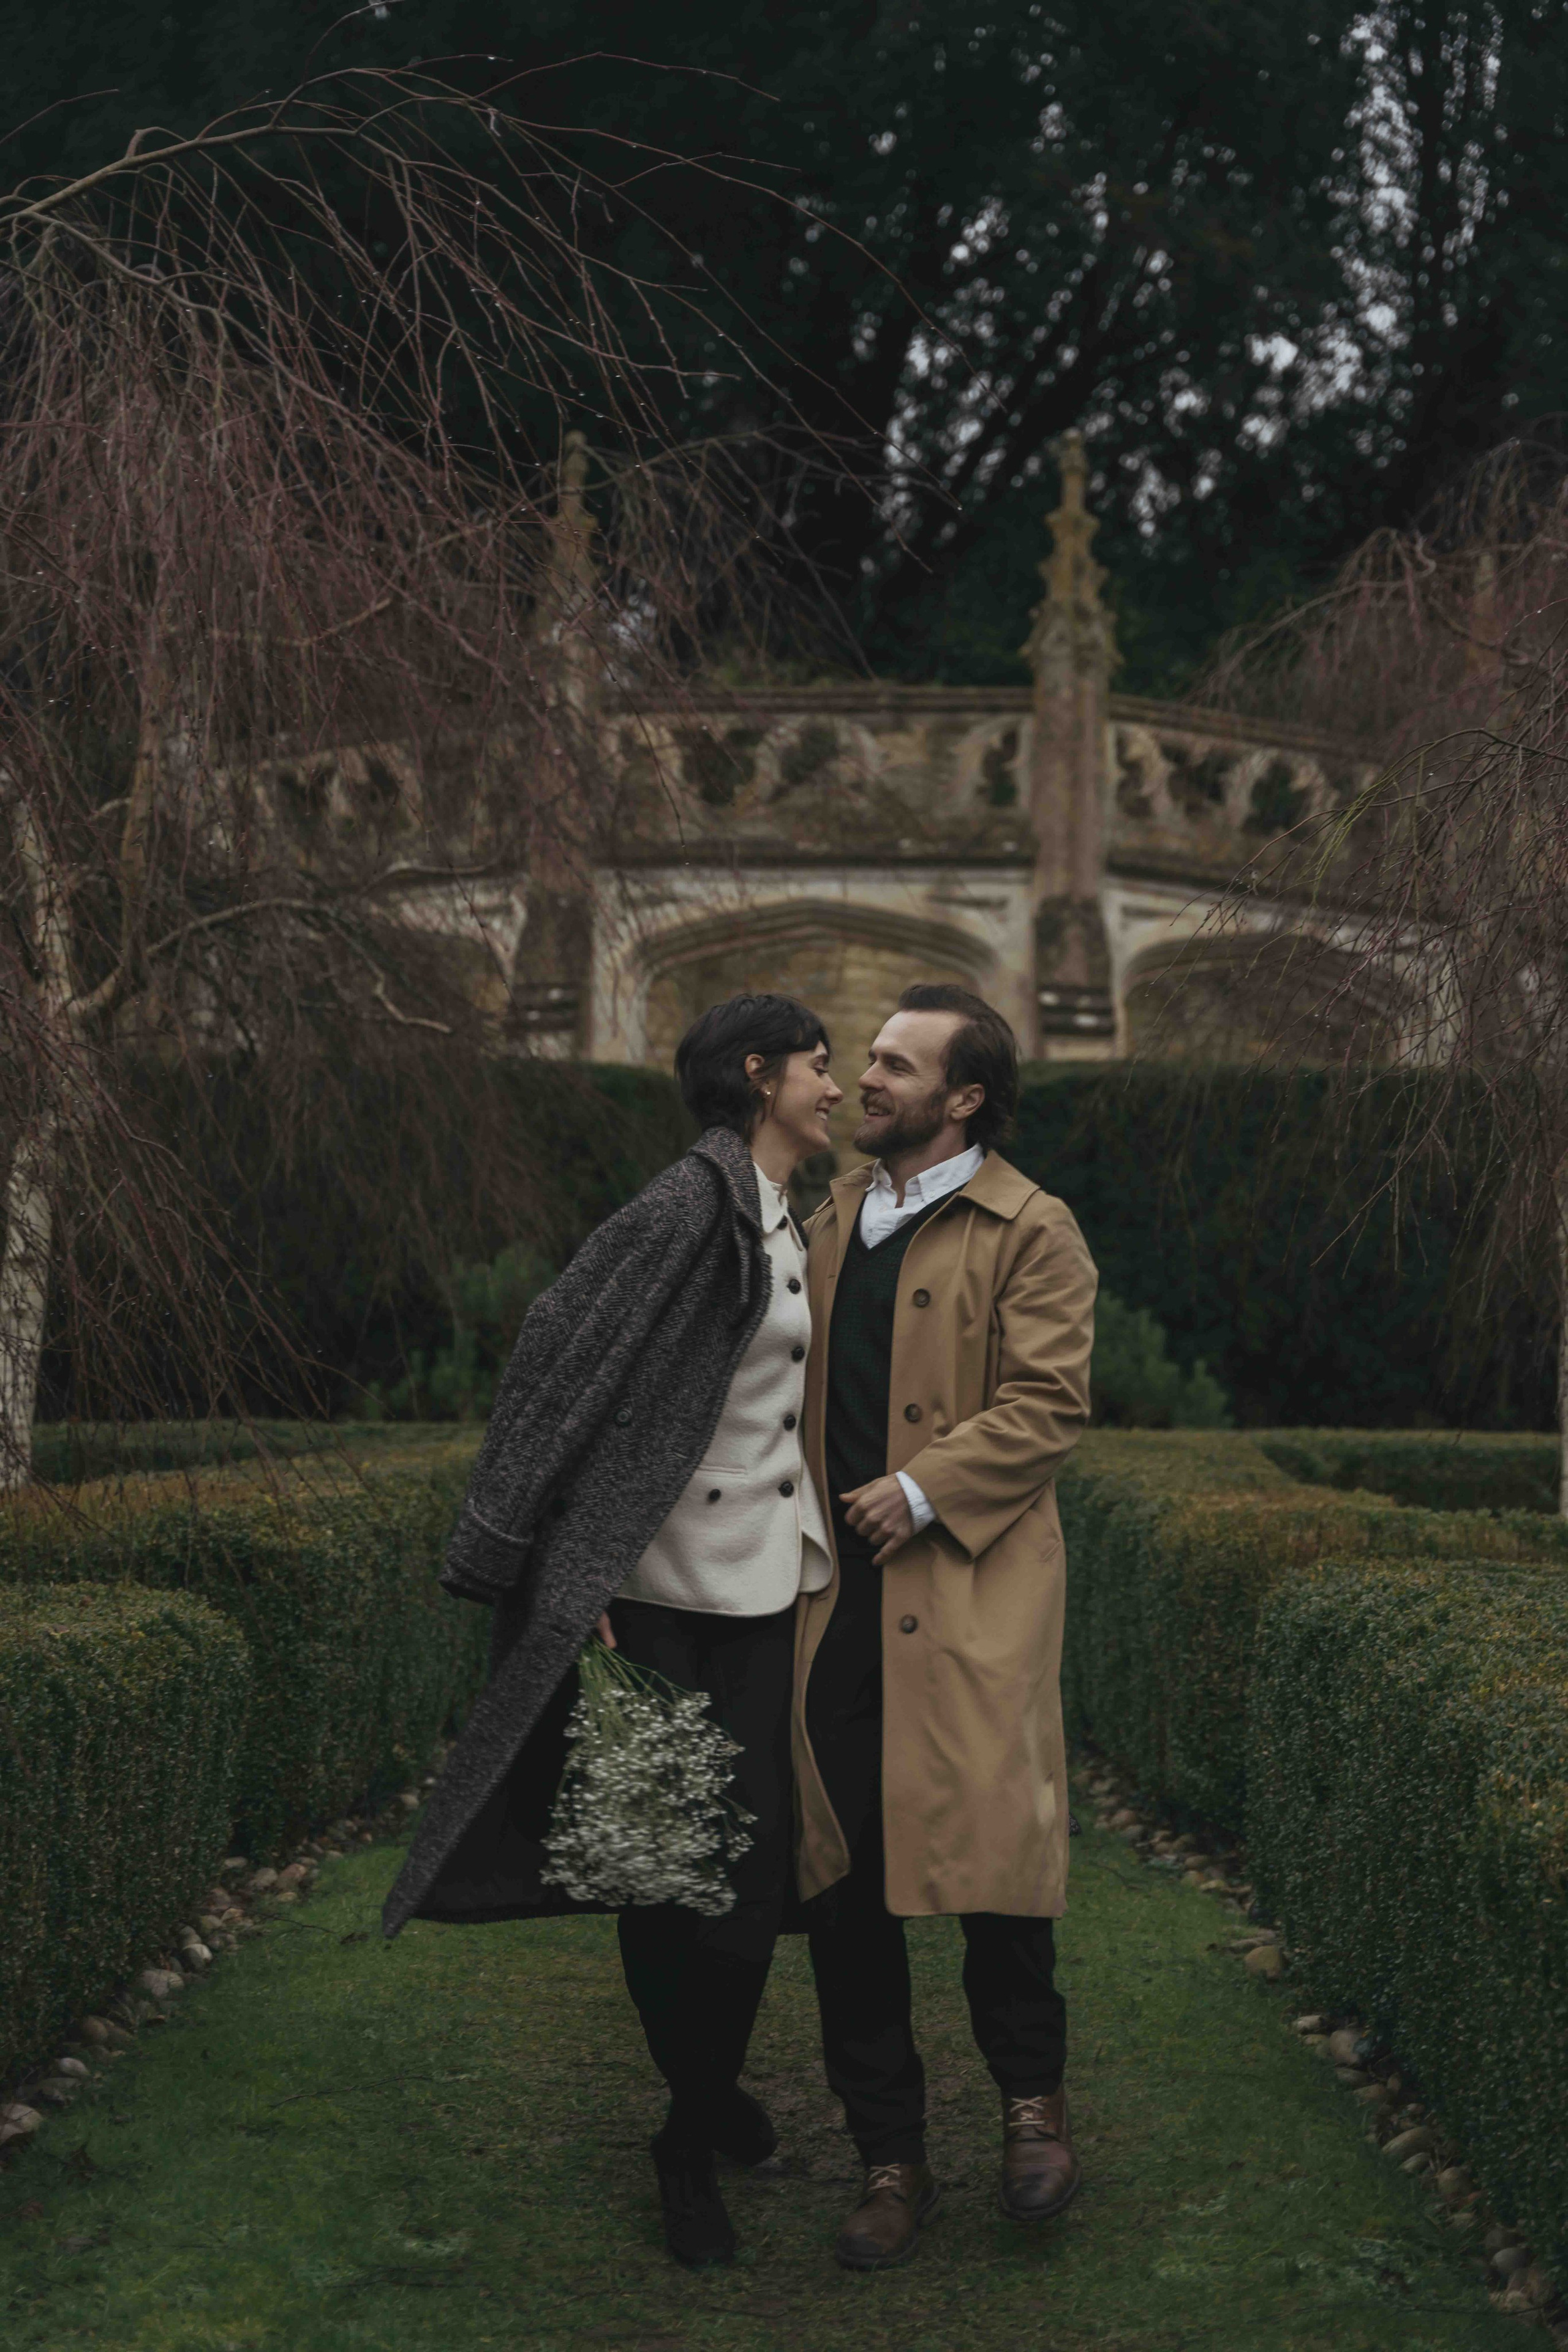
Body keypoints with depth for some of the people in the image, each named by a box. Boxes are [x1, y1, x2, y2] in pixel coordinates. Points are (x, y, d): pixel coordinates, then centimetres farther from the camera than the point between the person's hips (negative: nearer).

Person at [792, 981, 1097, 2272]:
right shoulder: (832, 1218, 17)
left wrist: (922, 1491, -15)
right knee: (843, 1880, 4)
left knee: (990, 1840, -7)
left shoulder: (1031, 1232, -3)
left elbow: (1050, 1402, -10)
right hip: (835, 1591, 6)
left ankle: (1034, 2096, 19)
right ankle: (890, 2159, 14)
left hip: (970, 1587, -5)